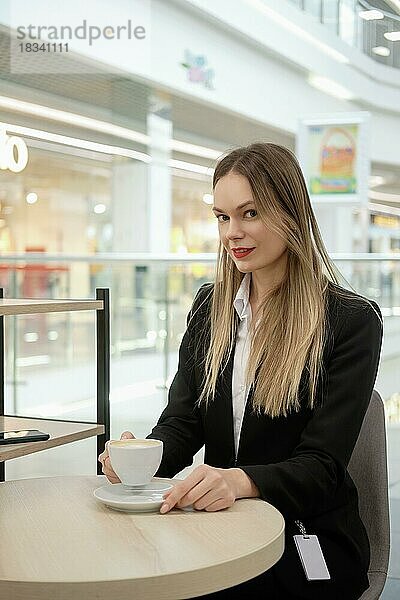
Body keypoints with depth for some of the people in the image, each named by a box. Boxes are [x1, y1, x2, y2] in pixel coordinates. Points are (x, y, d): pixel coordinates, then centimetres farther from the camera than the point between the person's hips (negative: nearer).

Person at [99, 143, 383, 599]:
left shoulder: (352, 320, -8)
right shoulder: (210, 306, 10)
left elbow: (322, 464, -14)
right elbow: (181, 422, 4)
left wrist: (240, 481, -34)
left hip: (308, 542, -4)